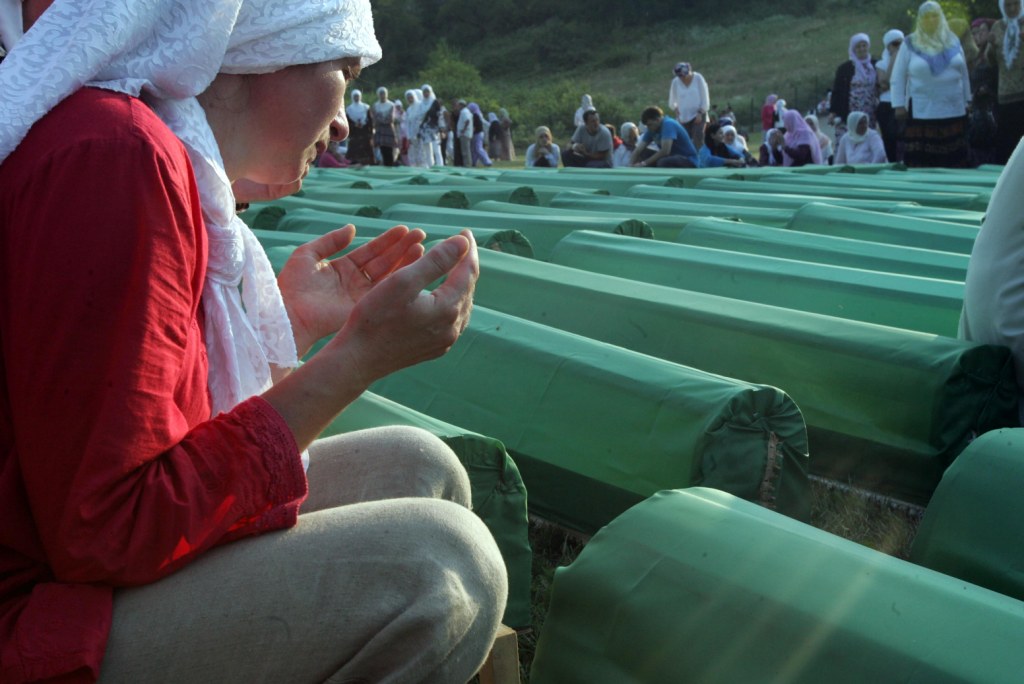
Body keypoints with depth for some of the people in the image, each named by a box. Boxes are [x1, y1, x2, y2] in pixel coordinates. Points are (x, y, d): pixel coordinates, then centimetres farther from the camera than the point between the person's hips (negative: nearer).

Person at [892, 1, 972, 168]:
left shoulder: (952, 41, 10)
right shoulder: (910, 44, 2)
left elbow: (963, 73, 17)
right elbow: (898, 78, 2)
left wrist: (967, 100, 15)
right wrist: (899, 105, -5)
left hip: (954, 110, 3)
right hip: (922, 111, -3)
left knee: (953, 157, 3)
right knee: (921, 160, -7)